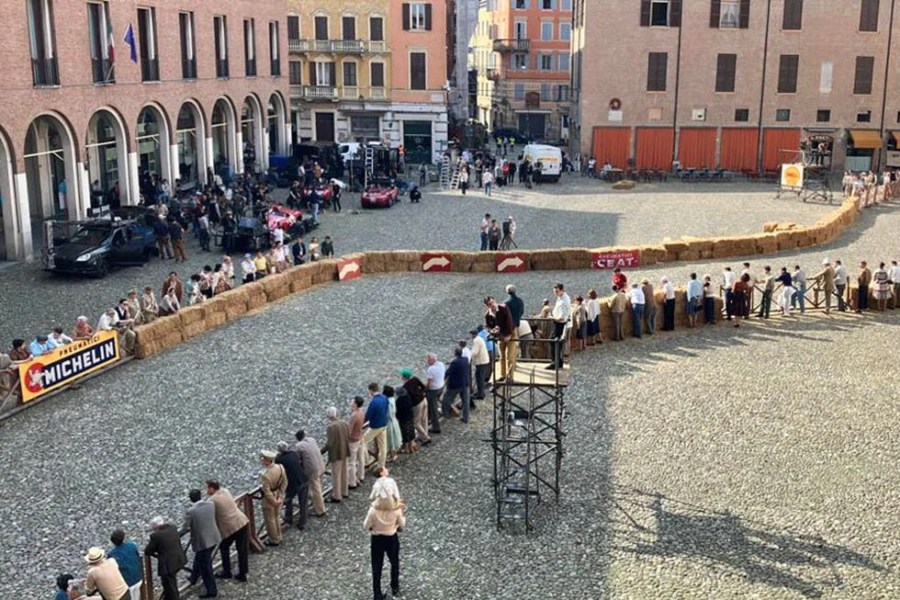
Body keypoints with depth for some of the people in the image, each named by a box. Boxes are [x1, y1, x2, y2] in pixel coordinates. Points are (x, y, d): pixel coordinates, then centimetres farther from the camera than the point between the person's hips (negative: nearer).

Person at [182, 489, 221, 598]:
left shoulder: (190, 512, -23)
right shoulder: (211, 504, -7)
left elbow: (185, 528, -14)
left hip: (202, 542, -7)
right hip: (214, 538, 7)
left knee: (205, 567, 10)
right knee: (199, 559, 30)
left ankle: (211, 591, 22)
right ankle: (193, 578, 51)